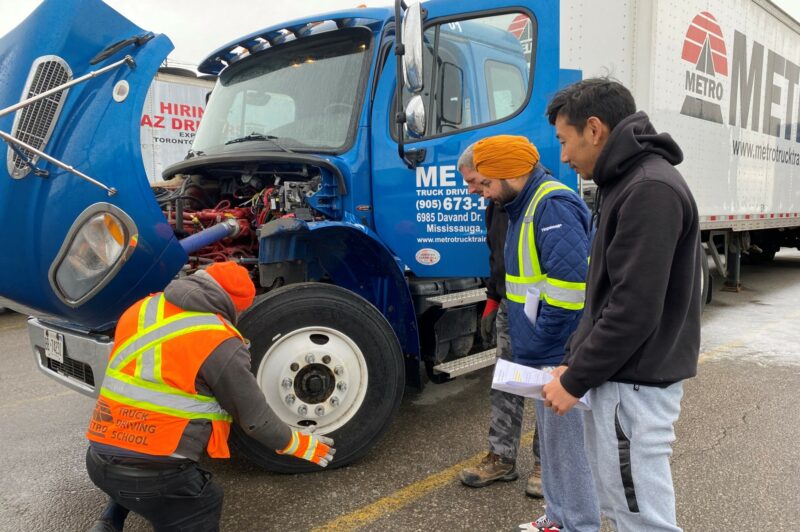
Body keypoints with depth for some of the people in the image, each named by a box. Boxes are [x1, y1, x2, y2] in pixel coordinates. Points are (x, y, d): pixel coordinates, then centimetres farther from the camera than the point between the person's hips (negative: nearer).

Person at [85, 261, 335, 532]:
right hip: (155, 472, -7)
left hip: (98, 459, 7)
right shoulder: (220, 343, -14)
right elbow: (255, 418, -6)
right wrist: (299, 444, 10)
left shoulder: (141, 309, 4)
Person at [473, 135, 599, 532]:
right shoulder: (527, 206, 14)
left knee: (567, 443, 2)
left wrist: (543, 346, -19)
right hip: (543, 352, 10)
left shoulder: (553, 205, -19)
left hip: (559, 356, -10)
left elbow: (570, 283, -27)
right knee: (552, 438, 20)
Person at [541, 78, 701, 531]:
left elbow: (636, 309, -24)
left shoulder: (651, 190, -19)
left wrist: (574, 381, -15)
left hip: (634, 384, -10)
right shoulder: (628, 184, 13)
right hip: (622, 376, 10)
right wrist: (574, 360, 13)